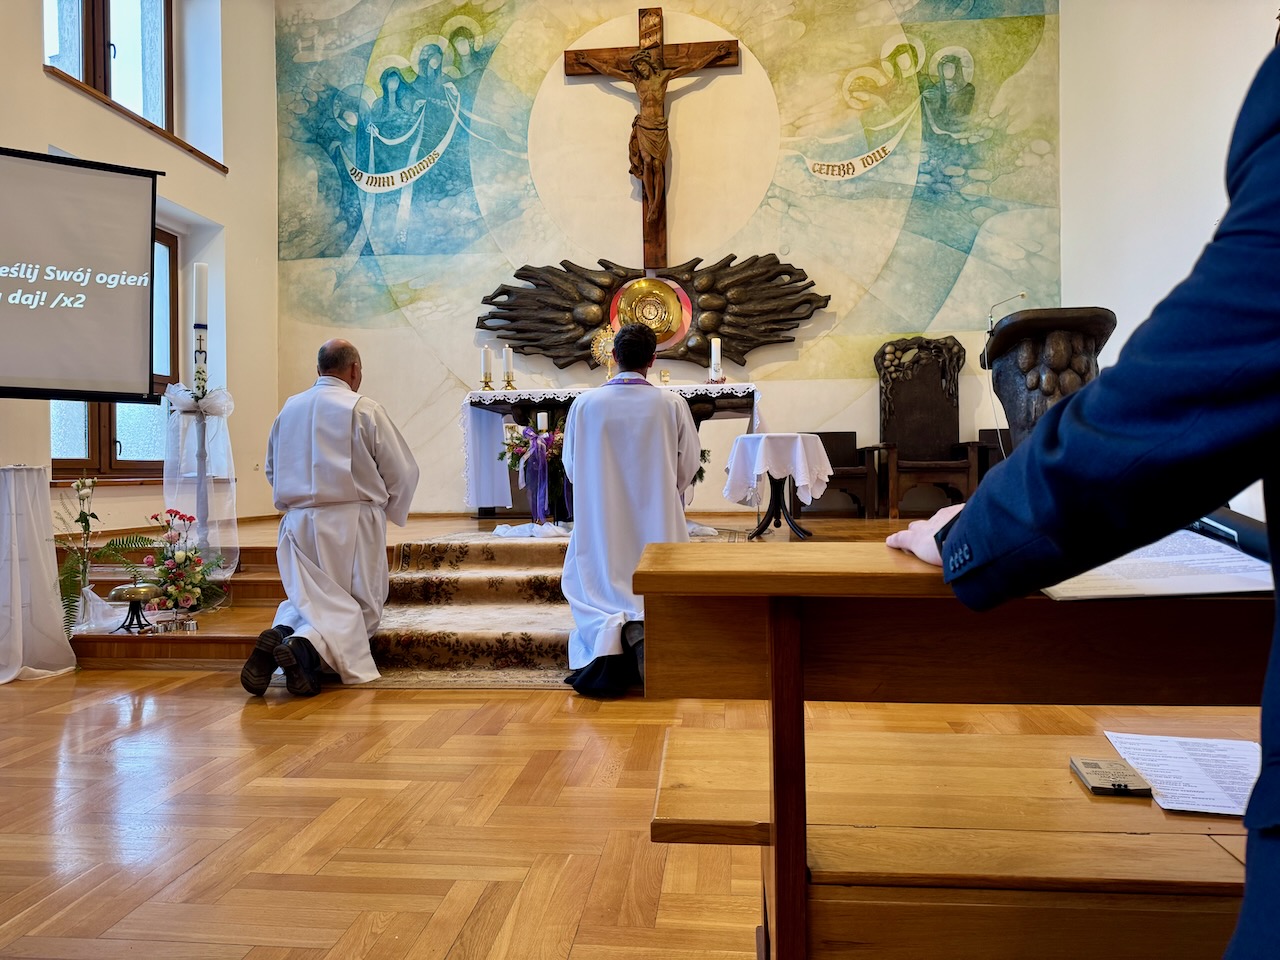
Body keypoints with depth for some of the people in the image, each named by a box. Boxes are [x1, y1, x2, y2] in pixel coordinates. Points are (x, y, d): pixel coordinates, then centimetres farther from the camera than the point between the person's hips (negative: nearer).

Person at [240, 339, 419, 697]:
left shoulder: (288, 409, 9)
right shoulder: (364, 410, -6)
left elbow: (272, 471, 20)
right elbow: (402, 472, -4)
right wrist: (392, 512, 14)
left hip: (299, 522, 5)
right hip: (353, 522, -4)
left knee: (305, 598, 14)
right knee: (361, 607, 5)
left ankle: (282, 633, -19)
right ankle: (309, 647, -24)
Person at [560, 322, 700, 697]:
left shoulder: (585, 404, -6)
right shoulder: (672, 404, -6)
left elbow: (571, 468, 4)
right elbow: (689, 466, 3)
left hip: (601, 522, 0)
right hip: (658, 523, 0)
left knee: (598, 588, 14)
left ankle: (616, 629, -22)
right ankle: (649, 623, -22)